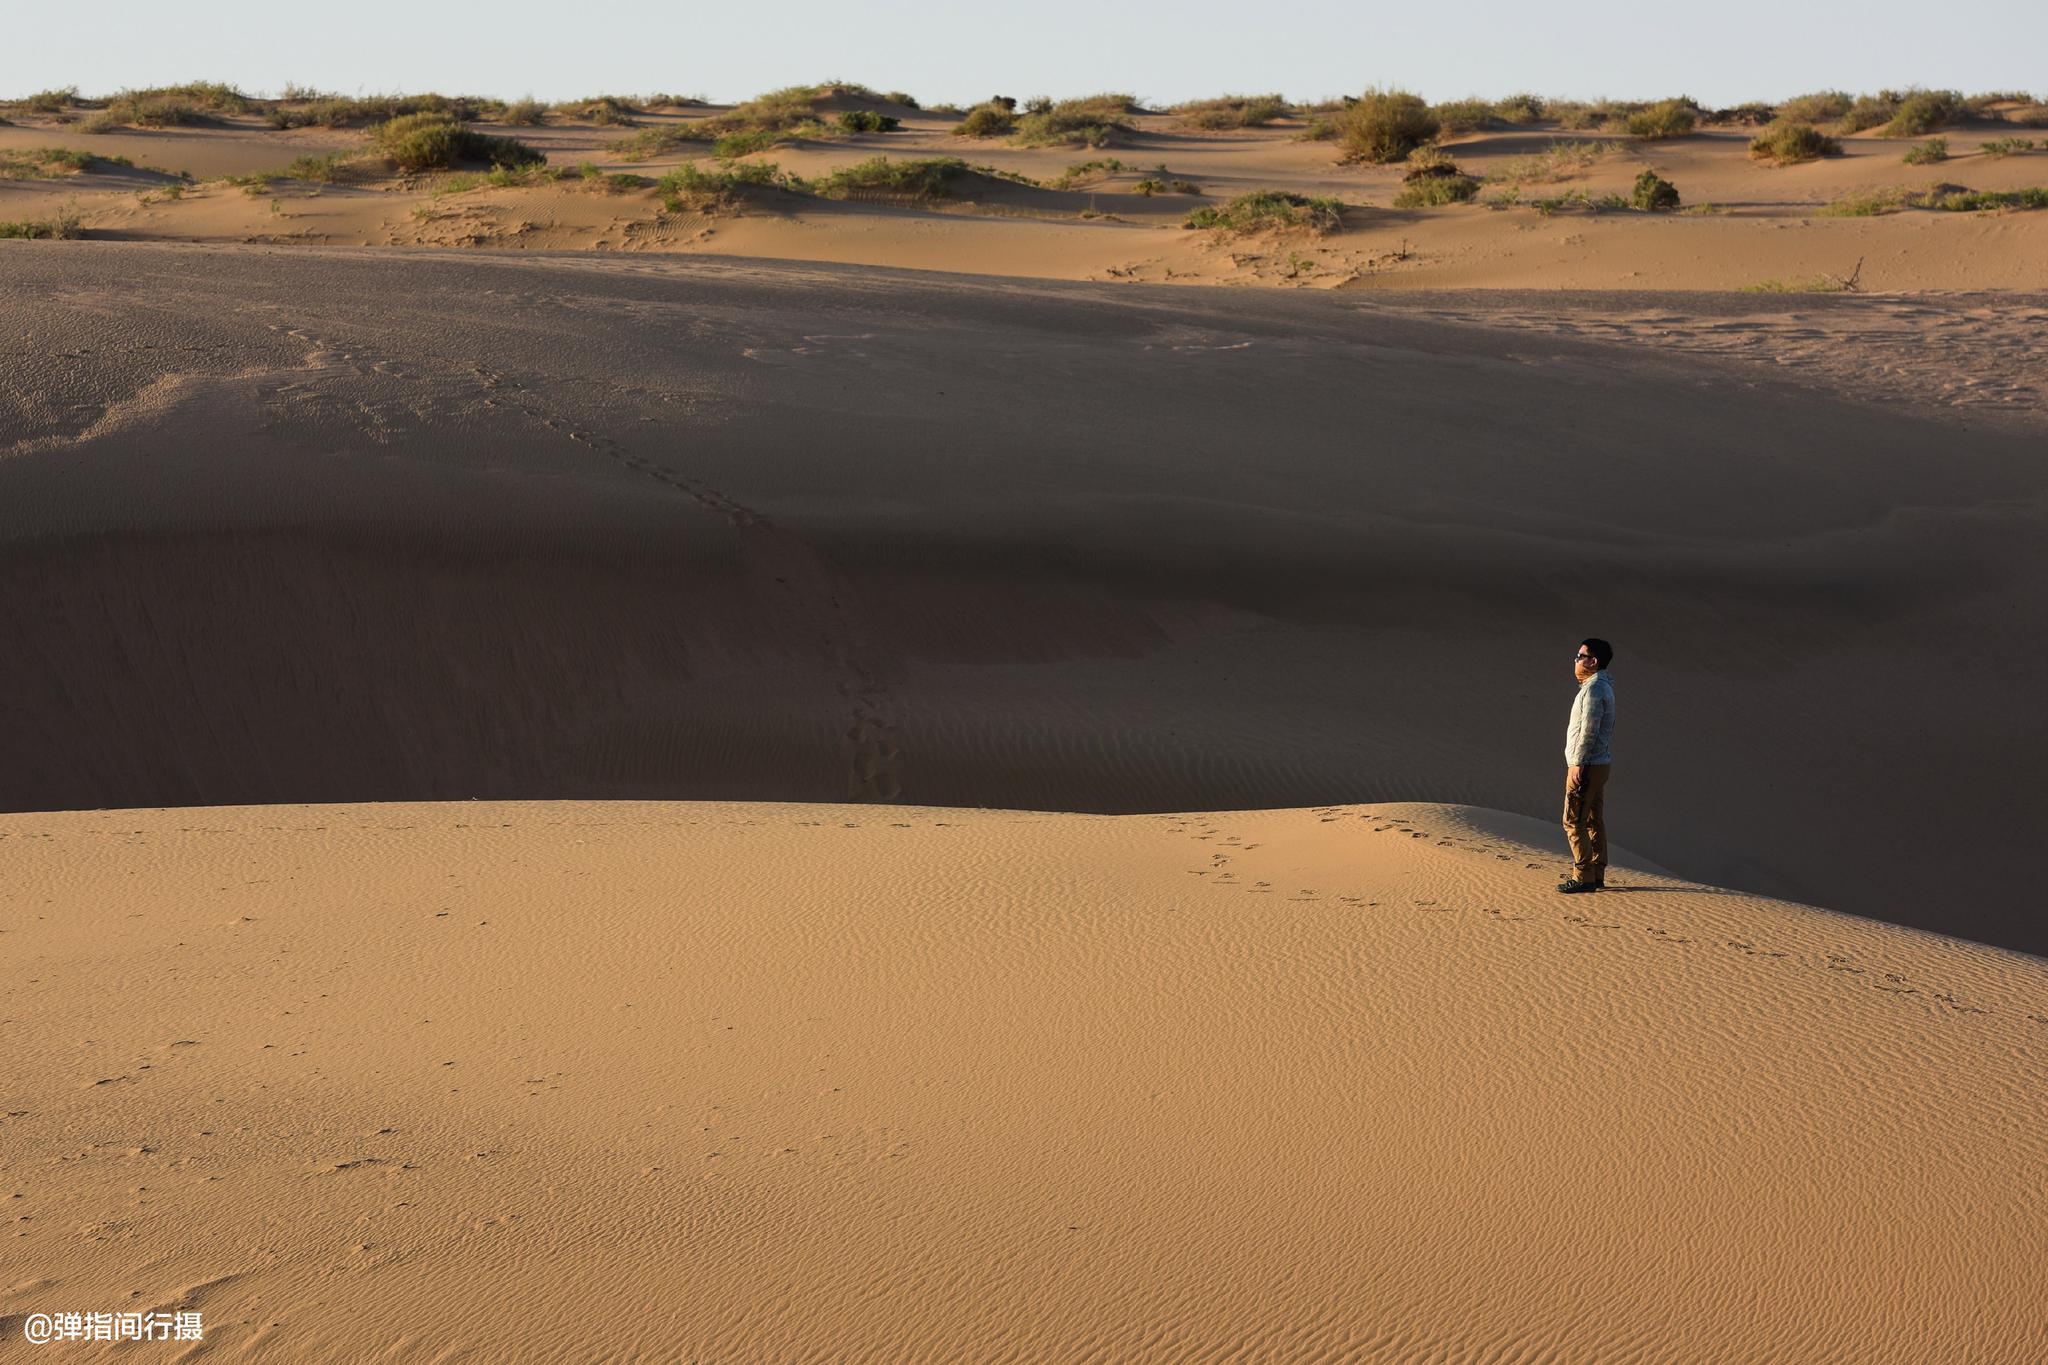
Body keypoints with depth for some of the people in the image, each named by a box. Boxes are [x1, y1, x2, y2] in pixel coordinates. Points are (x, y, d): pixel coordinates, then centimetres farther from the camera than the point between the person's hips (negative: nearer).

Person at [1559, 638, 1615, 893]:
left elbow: (1589, 730, -22)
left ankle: (1583, 876, -8)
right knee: (1594, 820, 11)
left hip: (1586, 766, -10)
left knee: (1574, 821, -8)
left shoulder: (1593, 689, -17)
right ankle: (1597, 874, 14)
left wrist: (1578, 763, -21)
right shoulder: (1604, 687, 15)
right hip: (1598, 764, 10)